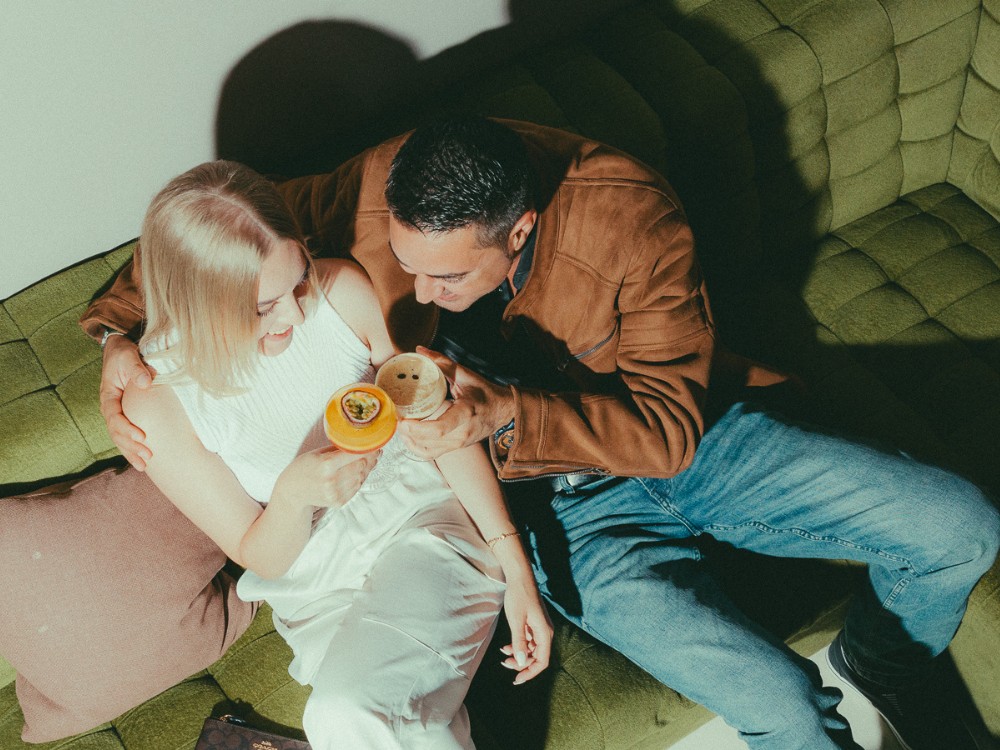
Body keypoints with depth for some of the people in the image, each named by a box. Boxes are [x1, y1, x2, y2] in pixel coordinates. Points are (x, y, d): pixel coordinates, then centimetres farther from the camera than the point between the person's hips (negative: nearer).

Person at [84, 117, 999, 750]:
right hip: (573, 509, -1)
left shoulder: (627, 213, -25)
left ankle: (883, 663, 26)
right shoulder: (379, 194, -21)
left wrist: (504, 412, -40)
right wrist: (117, 331, -19)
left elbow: (668, 426, -25)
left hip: (685, 441, 2)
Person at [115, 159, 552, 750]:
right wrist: (292, 495, -31)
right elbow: (261, 558, -6)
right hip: (320, 588, 1)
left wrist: (515, 568, -9)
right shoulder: (156, 405, -16)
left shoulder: (344, 292, -14)